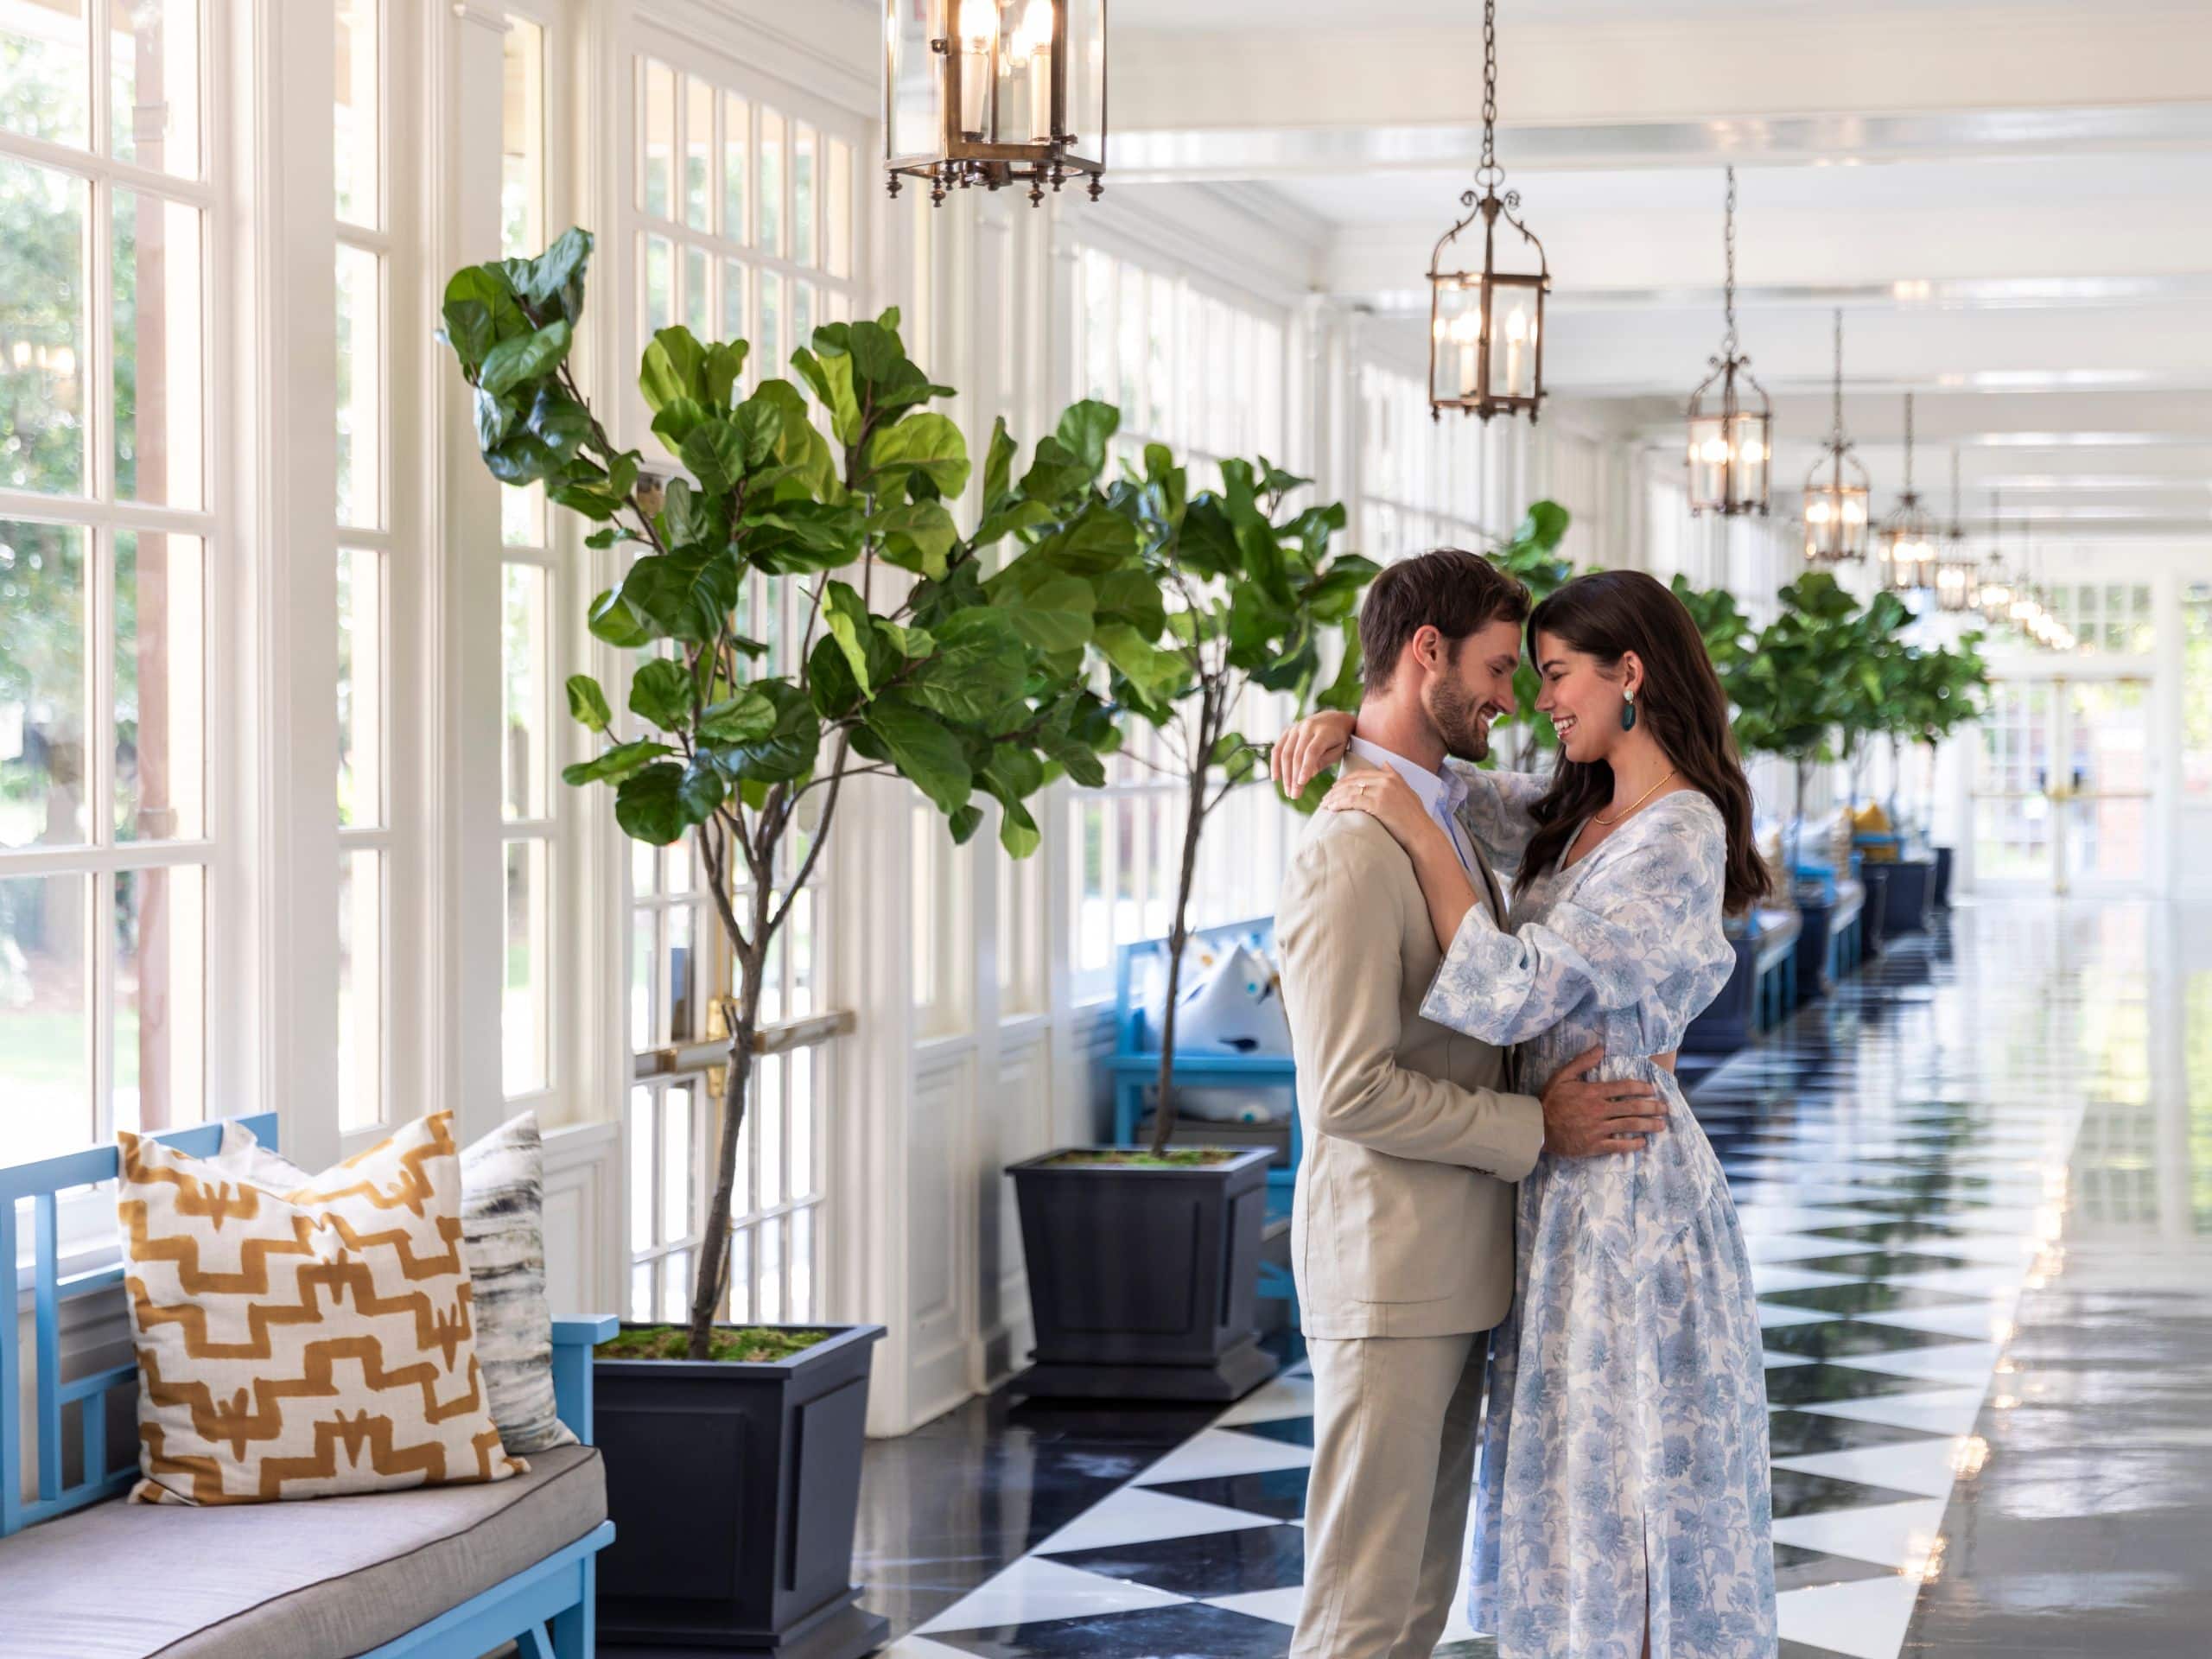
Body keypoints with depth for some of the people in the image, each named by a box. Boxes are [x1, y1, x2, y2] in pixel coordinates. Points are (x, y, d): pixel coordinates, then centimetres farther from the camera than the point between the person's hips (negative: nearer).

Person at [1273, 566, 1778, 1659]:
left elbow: (1512, 992, -24)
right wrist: (1345, 729, 3)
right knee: (1575, 1489, 14)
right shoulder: (1579, 813, 9)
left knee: (1626, 1491, -1)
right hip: (1560, 1185, 9)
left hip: (1624, 1187, -9)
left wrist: (1412, 828, -19)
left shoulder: (1679, 834, -18)